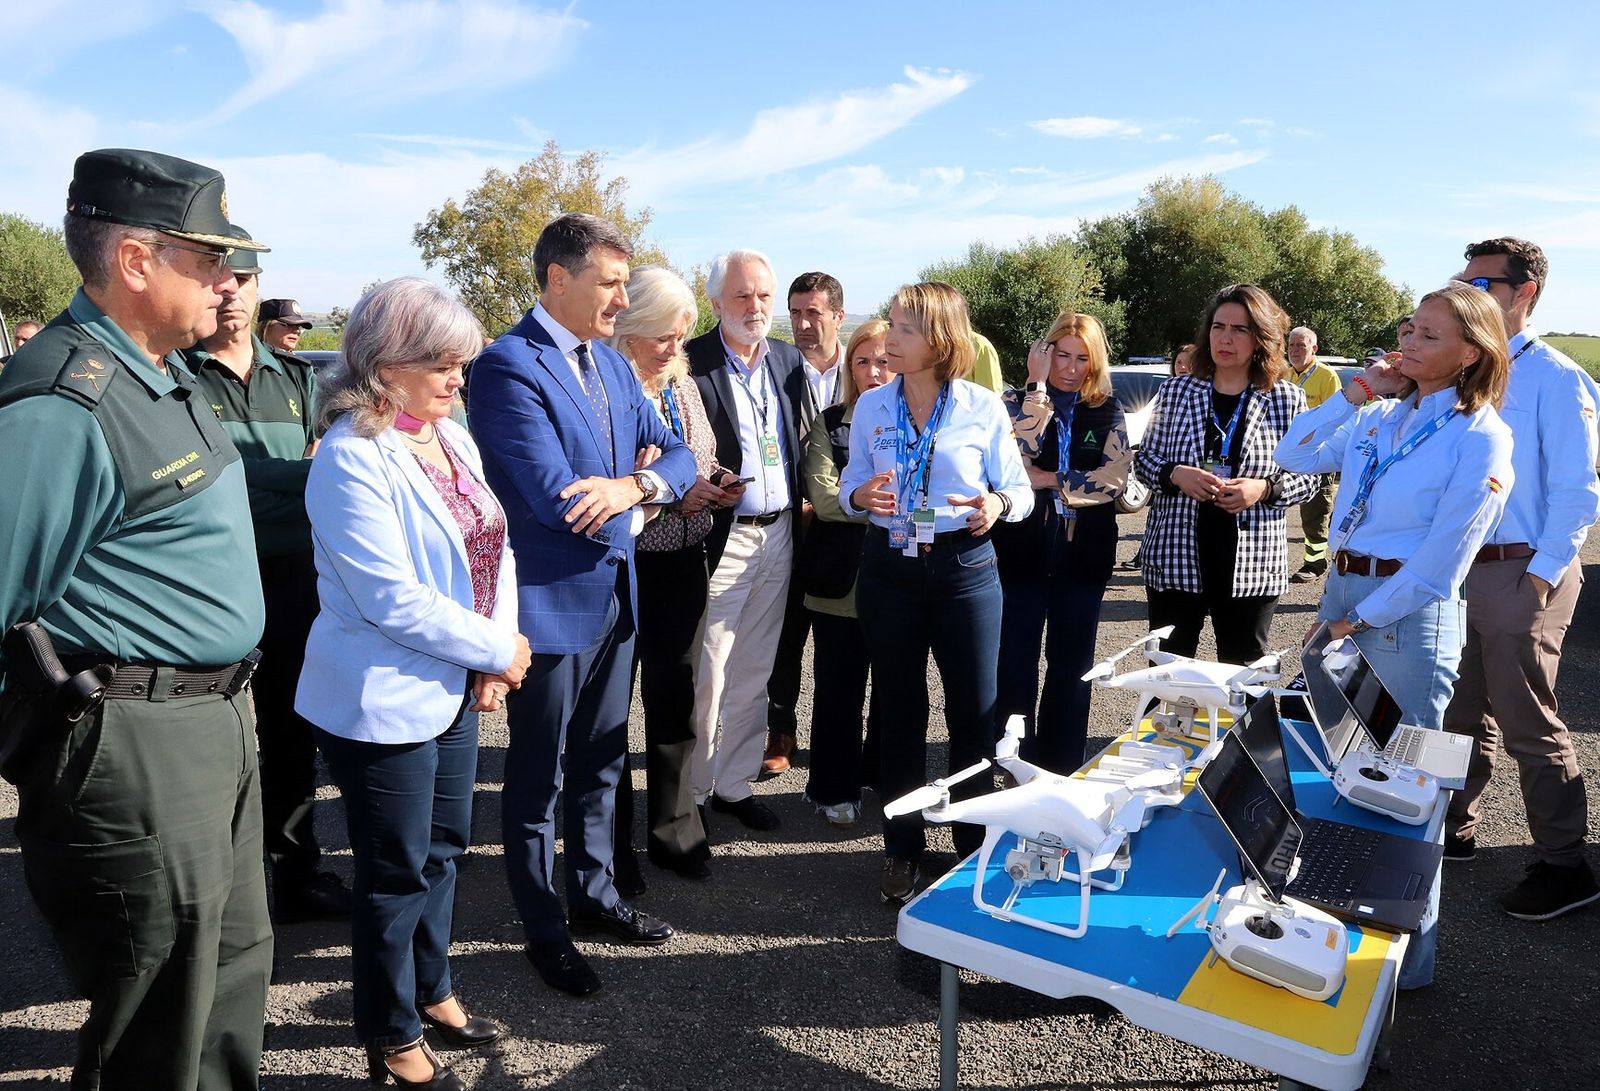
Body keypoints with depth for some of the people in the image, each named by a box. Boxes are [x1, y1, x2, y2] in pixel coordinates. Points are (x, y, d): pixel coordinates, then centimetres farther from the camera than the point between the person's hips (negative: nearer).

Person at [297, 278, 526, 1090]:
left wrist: (492, 660, -6)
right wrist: (498, 650, -14)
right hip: (384, 702, -7)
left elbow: (492, 548, 6)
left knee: (442, 851, 21)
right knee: (396, 873, 9)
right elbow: (392, 599, -23)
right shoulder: (351, 458, -19)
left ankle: (432, 991, 43)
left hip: (453, 688, 7)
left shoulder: (452, 438, 5)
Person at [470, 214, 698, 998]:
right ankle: (544, 930, 27)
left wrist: (632, 485, -17)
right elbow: (553, 497, -25)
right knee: (537, 777, 10)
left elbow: (677, 456, 5)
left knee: (601, 762, 21)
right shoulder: (508, 365, -17)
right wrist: (633, 490, -8)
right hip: (551, 601, -8)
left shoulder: (613, 366, 9)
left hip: (615, 593, 8)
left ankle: (592, 894, 40)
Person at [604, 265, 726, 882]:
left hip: (684, 564, 6)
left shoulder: (685, 385, 10)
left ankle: (673, 831, 30)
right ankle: (612, 845, 24)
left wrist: (717, 482, -2)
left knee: (675, 700, 15)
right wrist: (669, 494, -21)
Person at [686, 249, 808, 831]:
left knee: (754, 672, 14)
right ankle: (691, 791, 18)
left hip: (779, 535, 6)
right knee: (707, 675, 1)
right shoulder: (692, 364, -9)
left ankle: (734, 783, 28)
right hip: (721, 537, -6)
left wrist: (801, 504, 7)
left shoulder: (789, 360, 10)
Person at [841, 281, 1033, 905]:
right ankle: (902, 848, 26)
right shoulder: (871, 407, 3)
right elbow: (851, 482, 10)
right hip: (889, 568, 2)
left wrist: (998, 504, -22)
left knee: (973, 711, 4)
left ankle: (975, 847, 25)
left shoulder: (984, 407, -4)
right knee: (899, 710, 11)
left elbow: (1020, 489, 1)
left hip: (964, 567, -2)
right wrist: (860, 495, -14)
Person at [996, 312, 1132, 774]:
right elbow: (1018, 459, -19)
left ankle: (1062, 770, 23)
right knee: (1015, 662, 3)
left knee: (1072, 666, 11)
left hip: (1083, 553, 2)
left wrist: (1049, 480, -11)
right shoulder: (1018, 400, 0)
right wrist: (1039, 386, -16)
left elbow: (1115, 478, -7)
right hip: (1022, 549, -2)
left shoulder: (1108, 411, 6)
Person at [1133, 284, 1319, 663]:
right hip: (1175, 556, 1)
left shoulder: (1288, 399, 0)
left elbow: (1308, 477, 4)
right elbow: (1144, 458, 7)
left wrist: (1264, 488, -15)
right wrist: (1175, 475, -14)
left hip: (1253, 564, 0)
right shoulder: (1175, 390, 2)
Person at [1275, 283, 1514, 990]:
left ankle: (1407, 957, 21)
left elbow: (1440, 564, -15)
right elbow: (1293, 456, 8)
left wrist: (1361, 620, -12)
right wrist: (1354, 394, 0)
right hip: (1342, 592, 7)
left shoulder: (1479, 438, -11)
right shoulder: (1382, 415, 9)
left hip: (1410, 614, -7)